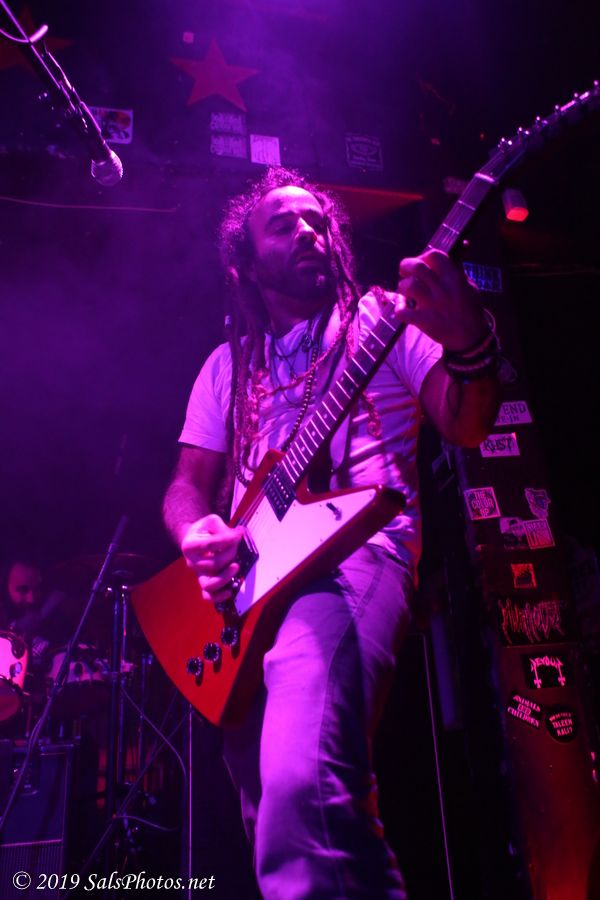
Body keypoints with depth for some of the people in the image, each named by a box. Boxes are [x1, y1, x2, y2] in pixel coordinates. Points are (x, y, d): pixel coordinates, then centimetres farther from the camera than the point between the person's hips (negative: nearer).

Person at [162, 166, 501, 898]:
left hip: (354, 547, -5)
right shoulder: (227, 364, 21)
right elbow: (188, 483, 17)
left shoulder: (383, 316, 11)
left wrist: (469, 344, -23)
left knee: (300, 787, -33)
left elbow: (466, 425, -1)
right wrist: (197, 533, -7)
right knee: (272, 808, 13)